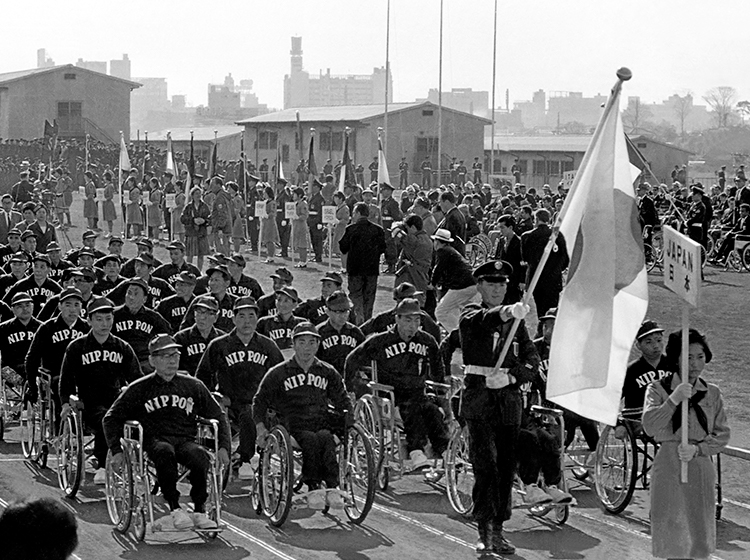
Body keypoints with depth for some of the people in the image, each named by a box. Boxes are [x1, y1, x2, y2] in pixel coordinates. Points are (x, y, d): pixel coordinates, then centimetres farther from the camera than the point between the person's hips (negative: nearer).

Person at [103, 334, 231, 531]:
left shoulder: (193, 386, 14)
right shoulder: (139, 389, 9)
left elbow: (219, 417, 20)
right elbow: (111, 419, 13)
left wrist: (224, 448, 7)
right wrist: (117, 451, 0)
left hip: (186, 440, 2)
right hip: (154, 441, -2)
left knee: (201, 456, -34)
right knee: (164, 452, -39)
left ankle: (199, 511, -23)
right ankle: (175, 510, -33)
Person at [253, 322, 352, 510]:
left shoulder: (328, 373, 18)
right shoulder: (278, 373, 10)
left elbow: (342, 402, 27)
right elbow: (260, 401, 15)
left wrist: (348, 421, 10)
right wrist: (260, 426, 2)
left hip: (321, 424, 2)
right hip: (293, 427, -2)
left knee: (326, 438, -34)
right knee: (311, 439, -35)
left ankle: (332, 487, -42)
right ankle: (313, 488, -39)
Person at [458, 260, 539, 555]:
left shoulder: (517, 321, 16)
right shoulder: (471, 315, 2)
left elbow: (532, 361, 8)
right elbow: (481, 321, -24)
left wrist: (511, 376, -11)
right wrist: (506, 313, -44)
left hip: (509, 400, 4)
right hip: (479, 400, -4)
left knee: (506, 467, 5)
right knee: (486, 464, -15)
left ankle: (497, 529, 15)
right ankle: (485, 529, -15)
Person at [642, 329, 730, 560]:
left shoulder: (712, 393, 8)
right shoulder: (659, 389, 0)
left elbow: (722, 435, 5)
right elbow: (650, 426, -13)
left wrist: (696, 449, -11)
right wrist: (673, 400, -23)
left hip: (701, 467, 2)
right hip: (669, 469, -2)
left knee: (700, 541, 2)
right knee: (672, 541, -1)